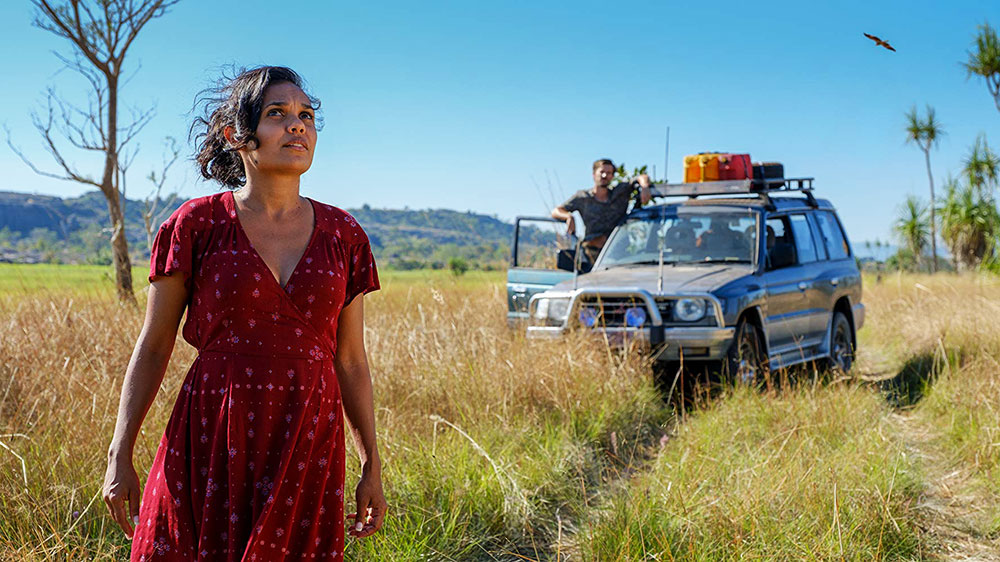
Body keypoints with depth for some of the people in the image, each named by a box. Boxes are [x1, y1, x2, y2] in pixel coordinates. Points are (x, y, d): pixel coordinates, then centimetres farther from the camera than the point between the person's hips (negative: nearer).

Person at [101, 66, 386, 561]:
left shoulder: (342, 236, 6)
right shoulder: (196, 225, -1)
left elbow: (350, 359, 10)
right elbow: (153, 347, 3)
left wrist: (372, 466, 10)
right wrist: (119, 456, 0)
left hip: (306, 448, 2)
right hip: (209, 446, -2)